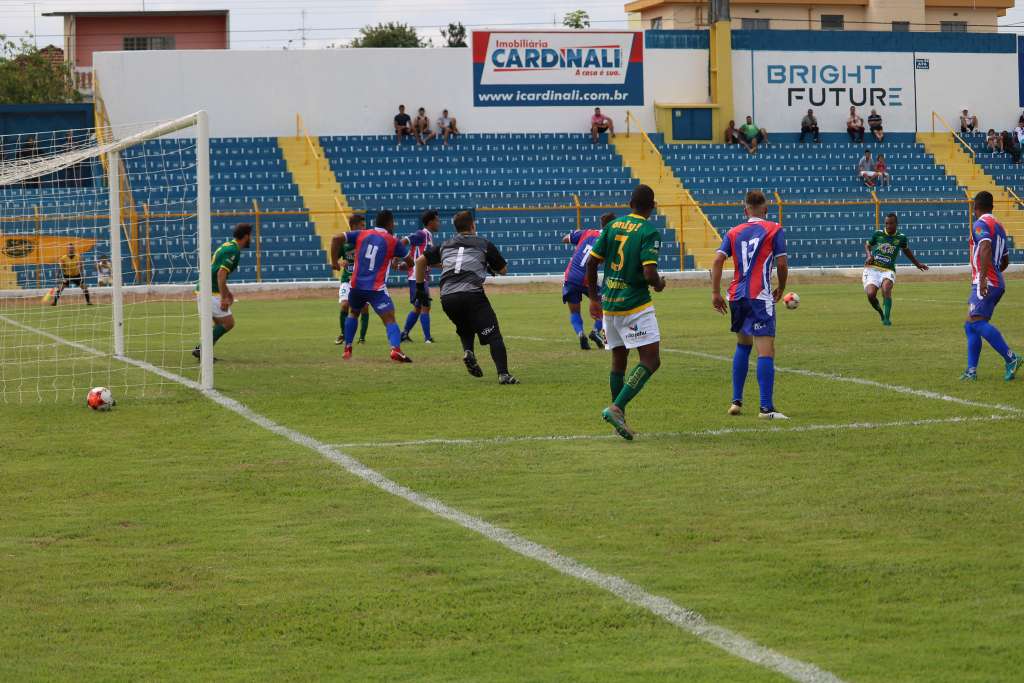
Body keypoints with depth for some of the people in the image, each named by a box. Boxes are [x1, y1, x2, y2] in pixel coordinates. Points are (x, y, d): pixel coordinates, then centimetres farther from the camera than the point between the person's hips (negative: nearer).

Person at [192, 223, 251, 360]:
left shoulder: (227, 246, 16)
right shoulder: (234, 250, -15)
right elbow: (221, 273, -24)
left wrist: (226, 292, 29)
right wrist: (223, 298, -26)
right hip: (211, 292, -10)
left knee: (220, 324, 16)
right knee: (228, 323, -4)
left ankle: (202, 350, 10)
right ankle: (202, 349, -8)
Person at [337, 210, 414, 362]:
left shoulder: (361, 234, 9)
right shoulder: (393, 241, 2)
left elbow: (338, 238, -1)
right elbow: (410, 262, 11)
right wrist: (404, 266, 34)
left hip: (357, 286, 4)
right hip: (377, 289, -4)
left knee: (353, 313, 29)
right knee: (389, 319, -7)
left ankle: (347, 349, 26)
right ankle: (396, 349, -30)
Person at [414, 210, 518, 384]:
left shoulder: (445, 246, 23)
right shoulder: (484, 244, 14)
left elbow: (421, 261, 20)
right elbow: (503, 270, 22)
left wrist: (420, 288, 26)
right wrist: (490, 268, 43)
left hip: (447, 298, 4)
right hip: (472, 294, -4)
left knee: (465, 329, 29)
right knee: (493, 335, -4)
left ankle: (468, 351, 0)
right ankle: (503, 374, -20)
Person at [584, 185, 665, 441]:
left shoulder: (612, 226, 7)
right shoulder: (650, 232, -11)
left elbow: (591, 262, 8)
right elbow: (649, 274, -20)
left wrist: (594, 299, 18)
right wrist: (659, 284, 4)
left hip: (608, 304, 7)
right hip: (635, 304, -7)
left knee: (619, 360, 16)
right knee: (651, 360, -5)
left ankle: (619, 420, 17)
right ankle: (616, 408, -19)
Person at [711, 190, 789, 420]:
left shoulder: (734, 233, 12)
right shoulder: (774, 230, 1)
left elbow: (718, 261, 1)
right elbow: (782, 264, -2)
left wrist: (715, 293, 4)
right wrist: (781, 288, 15)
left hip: (736, 296, 5)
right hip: (760, 296, -5)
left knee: (743, 345, 23)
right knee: (766, 351, -8)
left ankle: (736, 401, 22)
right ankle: (766, 407, -16)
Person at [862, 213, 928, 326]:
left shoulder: (901, 238, 6)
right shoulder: (878, 234, 5)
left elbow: (906, 250, 27)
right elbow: (867, 245, 22)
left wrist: (917, 264, 33)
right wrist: (869, 255, 2)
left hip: (888, 270, 0)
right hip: (872, 269, 0)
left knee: (886, 288, -32)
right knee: (871, 294, -20)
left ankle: (887, 319, -28)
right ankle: (880, 311, 13)